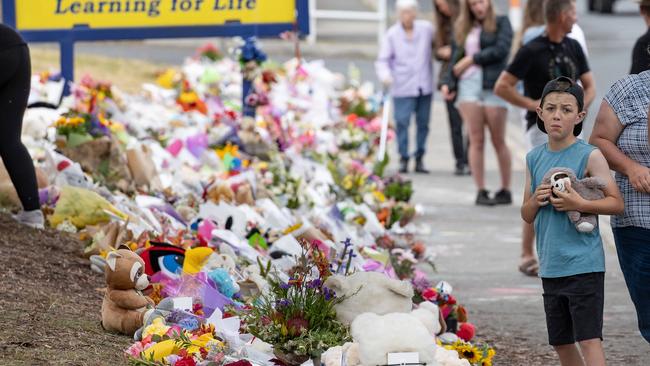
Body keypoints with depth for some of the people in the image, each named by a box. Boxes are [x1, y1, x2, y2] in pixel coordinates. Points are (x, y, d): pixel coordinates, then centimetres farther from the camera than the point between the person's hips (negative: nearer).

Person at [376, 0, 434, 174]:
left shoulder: (427, 29, 2)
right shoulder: (392, 35, -3)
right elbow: (383, 60, -3)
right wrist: (385, 75, -20)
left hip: (424, 86, 2)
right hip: (403, 88, -2)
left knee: (423, 123, 7)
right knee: (402, 122, -8)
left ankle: (419, 159, 18)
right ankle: (403, 159, 2)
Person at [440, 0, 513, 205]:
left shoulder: (501, 23, 6)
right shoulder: (461, 28, 17)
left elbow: (501, 49, -9)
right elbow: (455, 59, 15)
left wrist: (472, 59, -8)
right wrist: (448, 83, 0)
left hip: (493, 86, -3)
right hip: (468, 86, 3)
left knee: (498, 141, 0)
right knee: (476, 140, -2)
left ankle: (506, 190, 7)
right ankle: (481, 192, 0)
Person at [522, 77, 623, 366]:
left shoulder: (590, 156, -8)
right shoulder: (534, 158, 9)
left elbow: (616, 203, -8)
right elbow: (527, 215, 13)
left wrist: (579, 204, -22)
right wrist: (535, 202, -10)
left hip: (584, 264, -6)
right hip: (551, 266, 6)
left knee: (589, 339, -12)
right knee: (561, 342, 14)